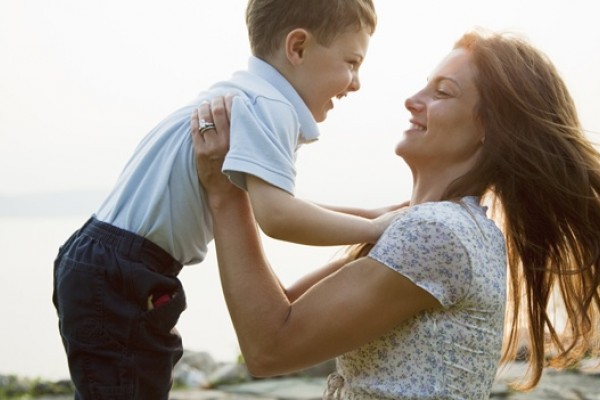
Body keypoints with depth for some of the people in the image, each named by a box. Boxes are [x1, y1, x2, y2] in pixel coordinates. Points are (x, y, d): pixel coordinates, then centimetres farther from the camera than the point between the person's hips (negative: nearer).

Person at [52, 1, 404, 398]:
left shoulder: (246, 98, 12)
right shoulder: (267, 105, -19)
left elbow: (273, 202, 20)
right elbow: (276, 216, -34)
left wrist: (366, 213, 12)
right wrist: (373, 228, -19)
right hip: (118, 281, -10)